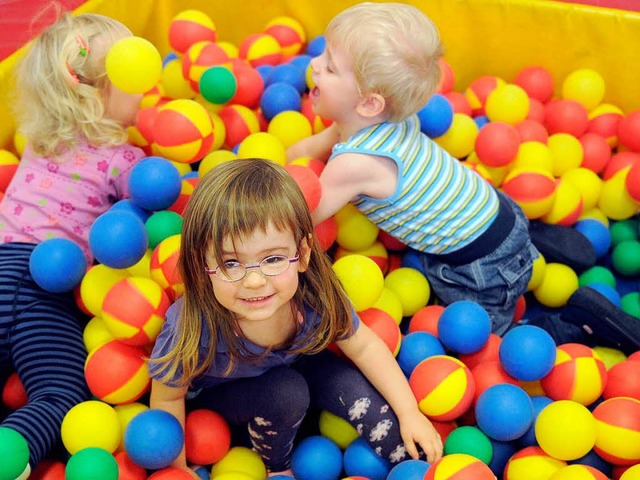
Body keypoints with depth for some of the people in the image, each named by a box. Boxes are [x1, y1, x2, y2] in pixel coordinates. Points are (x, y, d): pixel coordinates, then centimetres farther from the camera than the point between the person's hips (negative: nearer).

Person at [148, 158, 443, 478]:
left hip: (291, 364, 3)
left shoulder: (315, 295, -32)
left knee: (352, 384, -16)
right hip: (216, 390, -3)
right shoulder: (193, 331, -41)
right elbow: (167, 398, -22)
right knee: (286, 392, -28)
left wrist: (409, 413, -11)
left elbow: (363, 346, -13)